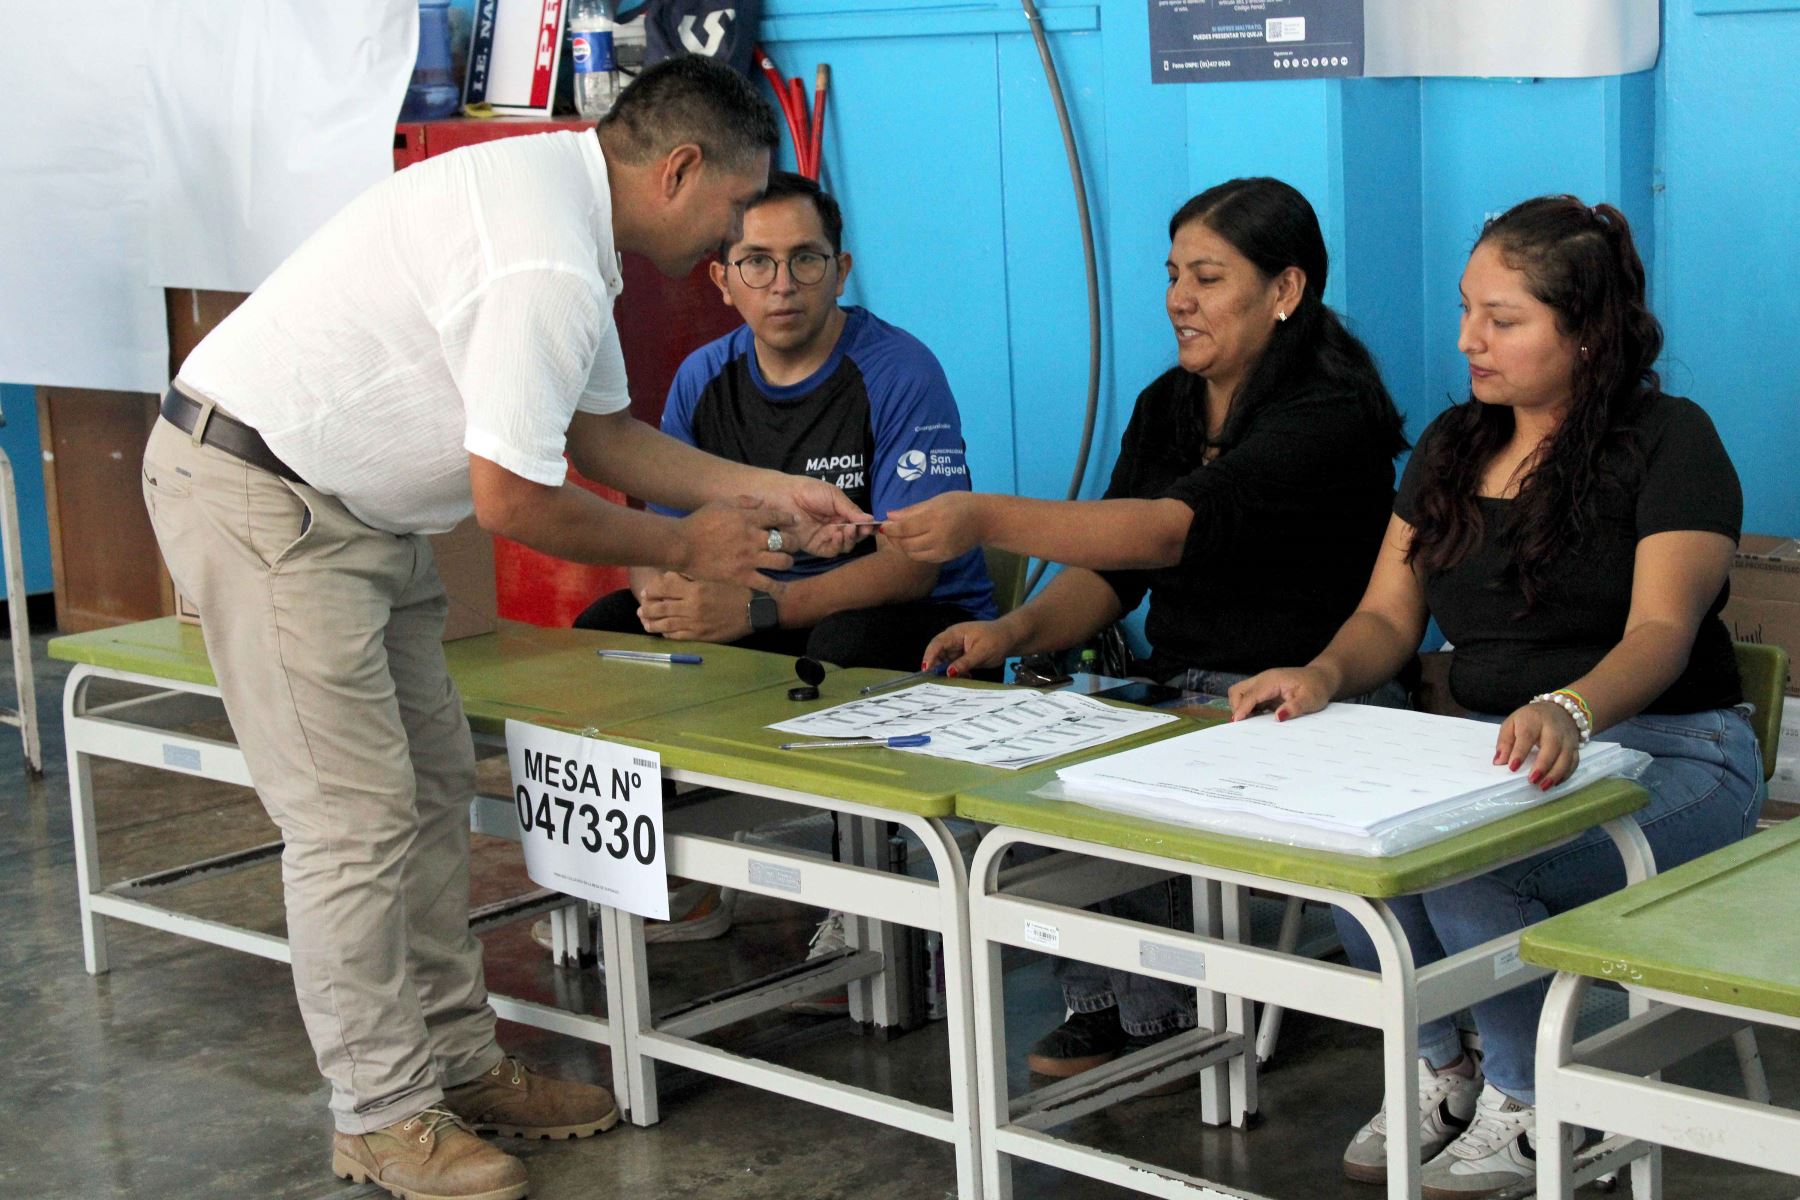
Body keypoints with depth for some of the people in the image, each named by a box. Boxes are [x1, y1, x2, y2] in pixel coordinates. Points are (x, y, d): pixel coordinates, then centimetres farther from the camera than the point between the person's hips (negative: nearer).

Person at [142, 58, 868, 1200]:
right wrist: (684, 546, -8)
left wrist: (765, 493, 10)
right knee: (358, 815, -7)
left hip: (352, 503, 11)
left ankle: (457, 1063, 21)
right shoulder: (547, 267, -26)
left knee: (433, 783, 12)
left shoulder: (566, 201, 7)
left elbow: (598, 430, 15)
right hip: (256, 495, -11)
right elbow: (512, 499, -22)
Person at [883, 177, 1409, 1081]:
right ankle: (1108, 1006, -5)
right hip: (1174, 695, 7)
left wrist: (988, 520, -37)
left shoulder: (1332, 415, -15)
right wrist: (1018, 630, -11)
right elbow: (1111, 574, 11)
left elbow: (1176, 529, -29)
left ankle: (1146, 1014, -7)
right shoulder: (1166, 407, 12)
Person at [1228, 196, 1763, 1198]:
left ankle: (1524, 1105, -7)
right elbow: (1389, 617, 11)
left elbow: (1661, 629, -22)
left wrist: (1571, 711, -44)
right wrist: (1325, 675, -13)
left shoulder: (1670, 441, -7)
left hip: (1667, 756, -6)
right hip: (1494, 746, 6)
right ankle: (1439, 1070, -3)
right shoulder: (1453, 447, 13)